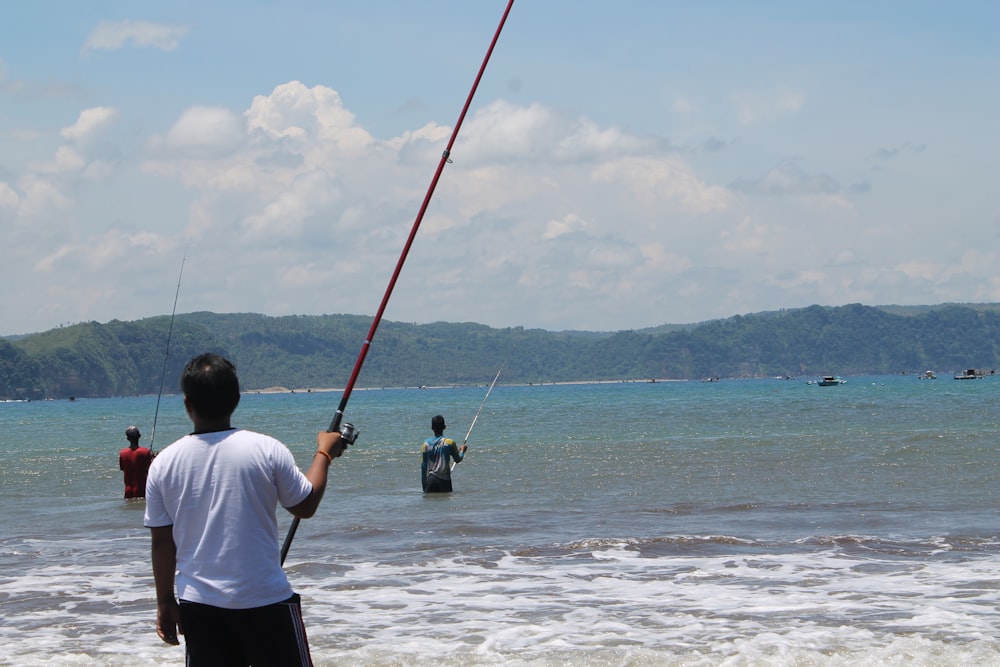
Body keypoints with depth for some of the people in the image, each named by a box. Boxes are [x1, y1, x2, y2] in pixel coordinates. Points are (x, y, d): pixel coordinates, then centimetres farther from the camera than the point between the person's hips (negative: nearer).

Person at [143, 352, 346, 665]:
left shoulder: (163, 463, -2)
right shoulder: (267, 450, -9)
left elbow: (162, 541, 4)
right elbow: (306, 506, 4)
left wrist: (165, 601, 15)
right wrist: (324, 452, 19)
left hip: (198, 604, 2)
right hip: (265, 602, -2)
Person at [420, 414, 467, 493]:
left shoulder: (425, 444, 2)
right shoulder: (449, 442, -5)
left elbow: (423, 466, 3)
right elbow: (458, 459, 7)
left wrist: (424, 487, 10)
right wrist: (462, 450, 30)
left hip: (430, 480, 2)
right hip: (444, 480, -2)